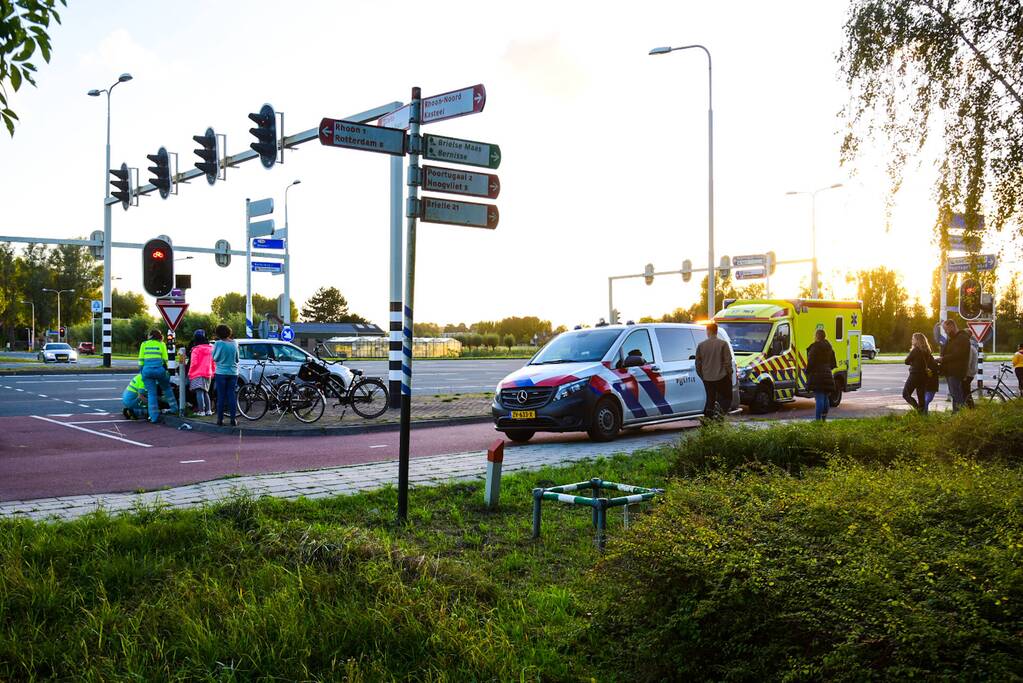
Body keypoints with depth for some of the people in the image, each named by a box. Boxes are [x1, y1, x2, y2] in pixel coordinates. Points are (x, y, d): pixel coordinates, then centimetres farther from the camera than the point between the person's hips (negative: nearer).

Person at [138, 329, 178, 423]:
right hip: (159, 369, -1)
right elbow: (165, 360, 8)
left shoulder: (144, 344, 13)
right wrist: (165, 370, 19)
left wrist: (141, 370, 17)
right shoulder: (161, 344, 9)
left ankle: (154, 417, 0)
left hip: (147, 370, 1)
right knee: (167, 388, 21)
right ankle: (174, 408, 22)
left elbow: (141, 360, 11)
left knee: (151, 393, 3)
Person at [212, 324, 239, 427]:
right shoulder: (234, 343, 1)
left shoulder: (219, 343, -10)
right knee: (232, 396, 6)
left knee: (221, 396, 3)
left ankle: (220, 419, 4)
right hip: (233, 373, 3)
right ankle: (233, 419, 4)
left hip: (221, 373, -3)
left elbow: (214, 358, -2)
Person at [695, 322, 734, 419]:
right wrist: (729, 375, 5)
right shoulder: (723, 344, -8)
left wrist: (702, 376, 18)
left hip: (707, 379, 3)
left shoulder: (701, 345, 1)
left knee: (710, 399, 14)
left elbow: (698, 364, 7)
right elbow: (728, 362, -8)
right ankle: (721, 409, -17)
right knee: (726, 397, 10)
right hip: (722, 377, -3)